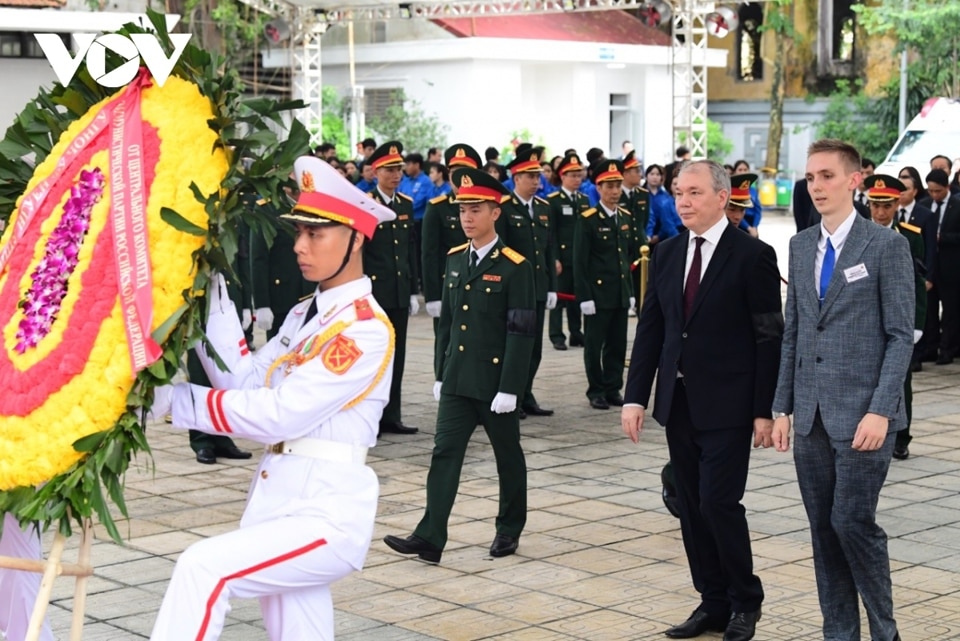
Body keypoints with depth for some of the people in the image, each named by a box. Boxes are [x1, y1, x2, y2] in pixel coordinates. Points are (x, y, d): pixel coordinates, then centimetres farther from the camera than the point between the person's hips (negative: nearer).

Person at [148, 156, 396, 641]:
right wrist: (213, 293, 2)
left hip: (327, 513, -9)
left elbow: (282, 415, -19)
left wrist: (175, 400, -16)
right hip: (278, 498, 9)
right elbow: (244, 381, 4)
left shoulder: (366, 328, -14)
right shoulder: (305, 314, 14)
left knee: (204, 568, -24)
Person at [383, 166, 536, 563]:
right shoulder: (455, 260, 7)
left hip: (494, 382, -5)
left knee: (507, 456, 11)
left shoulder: (515, 267, -11)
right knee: (445, 454, -2)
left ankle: (509, 529, 26)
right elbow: (446, 321, 13)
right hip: (457, 380, 5)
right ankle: (429, 538, -6)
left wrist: (509, 388, -17)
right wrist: (440, 374, 12)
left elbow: (522, 333, -14)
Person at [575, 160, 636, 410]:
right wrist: (584, 296, -14)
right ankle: (596, 391, 12)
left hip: (621, 294, 5)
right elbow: (580, 262, -10)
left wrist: (631, 291, 13)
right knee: (594, 345, 2)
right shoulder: (587, 220, -8)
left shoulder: (627, 218, 10)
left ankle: (613, 389, 18)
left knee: (618, 345, 8)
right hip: (598, 293, -5)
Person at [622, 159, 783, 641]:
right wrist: (635, 397, 3)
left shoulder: (753, 256, -8)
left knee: (718, 502, -7)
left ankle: (745, 601, 13)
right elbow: (649, 330, 9)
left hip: (727, 404, -6)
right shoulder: (666, 254, 8)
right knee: (691, 506, 9)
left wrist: (765, 410, -12)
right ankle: (713, 602, 21)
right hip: (678, 401, 6)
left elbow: (769, 338, -9)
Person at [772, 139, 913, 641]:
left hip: (861, 413, -5)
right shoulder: (801, 245, 11)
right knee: (823, 528, 8)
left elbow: (901, 335, -8)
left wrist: (880, 410, -15)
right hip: (811, 415, 5)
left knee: (852, 522, -7)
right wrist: (783, 407, 10)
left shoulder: (886, 245, -6)